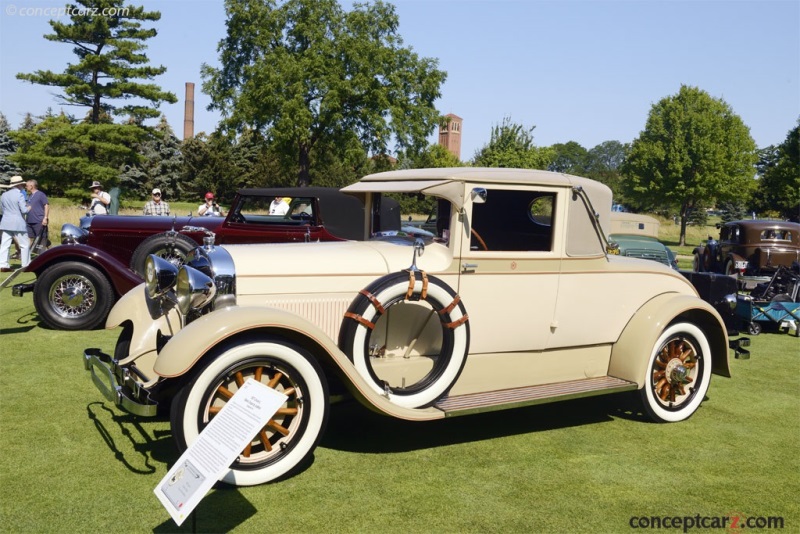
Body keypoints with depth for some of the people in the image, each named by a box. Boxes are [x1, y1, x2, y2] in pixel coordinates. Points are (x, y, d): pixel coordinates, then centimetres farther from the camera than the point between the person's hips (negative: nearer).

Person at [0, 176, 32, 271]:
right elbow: (24, 210, -15)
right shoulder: (19, 195, -11)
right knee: (25, 245, 4)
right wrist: (29, 207, 5)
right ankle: (26, 265, 5)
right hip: (18, 224, -6)